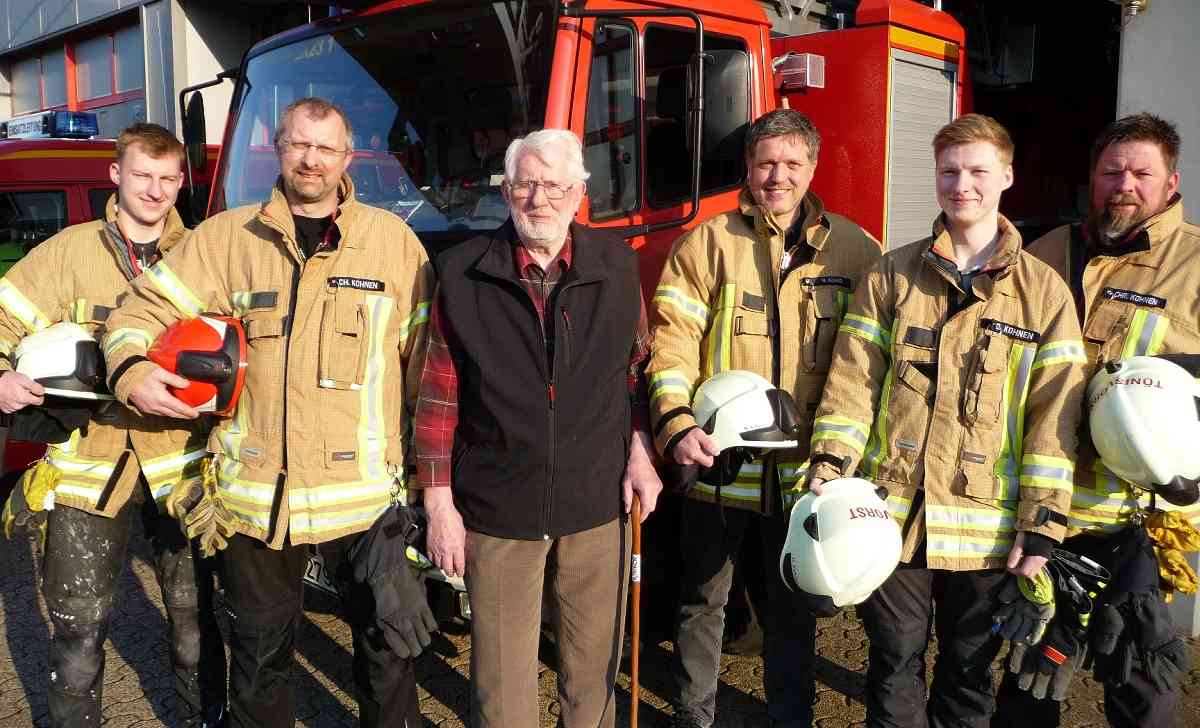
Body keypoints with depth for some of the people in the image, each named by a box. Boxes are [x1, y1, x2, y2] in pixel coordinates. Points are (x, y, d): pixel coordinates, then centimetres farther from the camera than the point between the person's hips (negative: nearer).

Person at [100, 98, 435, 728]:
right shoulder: (224, 238, 5)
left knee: (387, 648, 10)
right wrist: (131, 371, -13)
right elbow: (141, 312, 9)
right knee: (259, 653, 17)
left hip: (365, 492, -1)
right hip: (253, 489, 1)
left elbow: (423, 356, 6)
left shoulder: (393, 239, 3)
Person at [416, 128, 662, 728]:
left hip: (597, 506, 2)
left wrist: (640, 449, 3)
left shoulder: (616, 266, 2)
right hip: (497, 513, -1)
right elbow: (439, 396, -1)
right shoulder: (464, 273, -3)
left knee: (593, 674, 15)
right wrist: (439, 503, -2)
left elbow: (639, 366, 13)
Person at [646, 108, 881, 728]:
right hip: (718, 462, 0)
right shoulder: (706, 245, -2)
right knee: (703, 602, 15)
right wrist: (676, 426, -21)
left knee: (794, 609, 17)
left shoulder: (854, 251, 2)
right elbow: (672, 343, -7)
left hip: (805, 468, 1)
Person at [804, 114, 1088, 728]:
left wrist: (1042, 526, -7)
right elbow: (853, 379, 0)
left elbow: (1054, 411, -2)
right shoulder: (892, 274, 4)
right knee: (895, 666, 11)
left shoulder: (1044, 290, 1)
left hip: (986, 526, 0)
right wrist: (829, 463, -13)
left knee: (969, 675, 15)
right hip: (892, 514, 0)